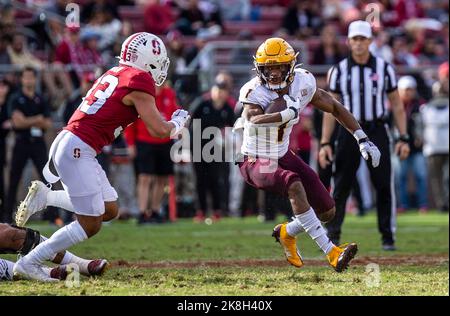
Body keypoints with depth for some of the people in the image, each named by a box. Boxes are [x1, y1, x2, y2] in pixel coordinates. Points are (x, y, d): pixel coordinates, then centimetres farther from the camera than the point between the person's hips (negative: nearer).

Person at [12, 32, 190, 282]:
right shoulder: (140, 81, -10)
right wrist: (178, 122, 9)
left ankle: (44, 196, 12)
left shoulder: (116, 74, 15)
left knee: (109, 210, 16)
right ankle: (29, 264, 0)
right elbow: (159, 130, -11)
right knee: (90, 225, -2)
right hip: (76, 150, -9)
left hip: (67, 142, 9)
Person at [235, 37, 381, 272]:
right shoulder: (254, 92, -24)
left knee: (327, 211, 1)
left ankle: (287, 233, 32)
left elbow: (335, 107, 4)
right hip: (256, 163, -6)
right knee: (294, 184, -35)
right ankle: (332, 253, -35)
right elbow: (256, 118, -45)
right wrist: (290, 113, -50)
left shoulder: (301, 83, -9)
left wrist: (362, 140, 1)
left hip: (283, 156, 6)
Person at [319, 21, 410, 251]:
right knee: (340, 186, -2)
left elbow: (396, 105, 7)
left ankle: (388, 236, 7)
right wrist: (325, 143, -3)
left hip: (377, 132, 0)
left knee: (384, 185, -2)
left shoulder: (384, 68, 3)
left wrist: (403, 138, -1)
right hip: (349, 131, 0)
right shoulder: (339, 70, 3)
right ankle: (332, 234, 5)